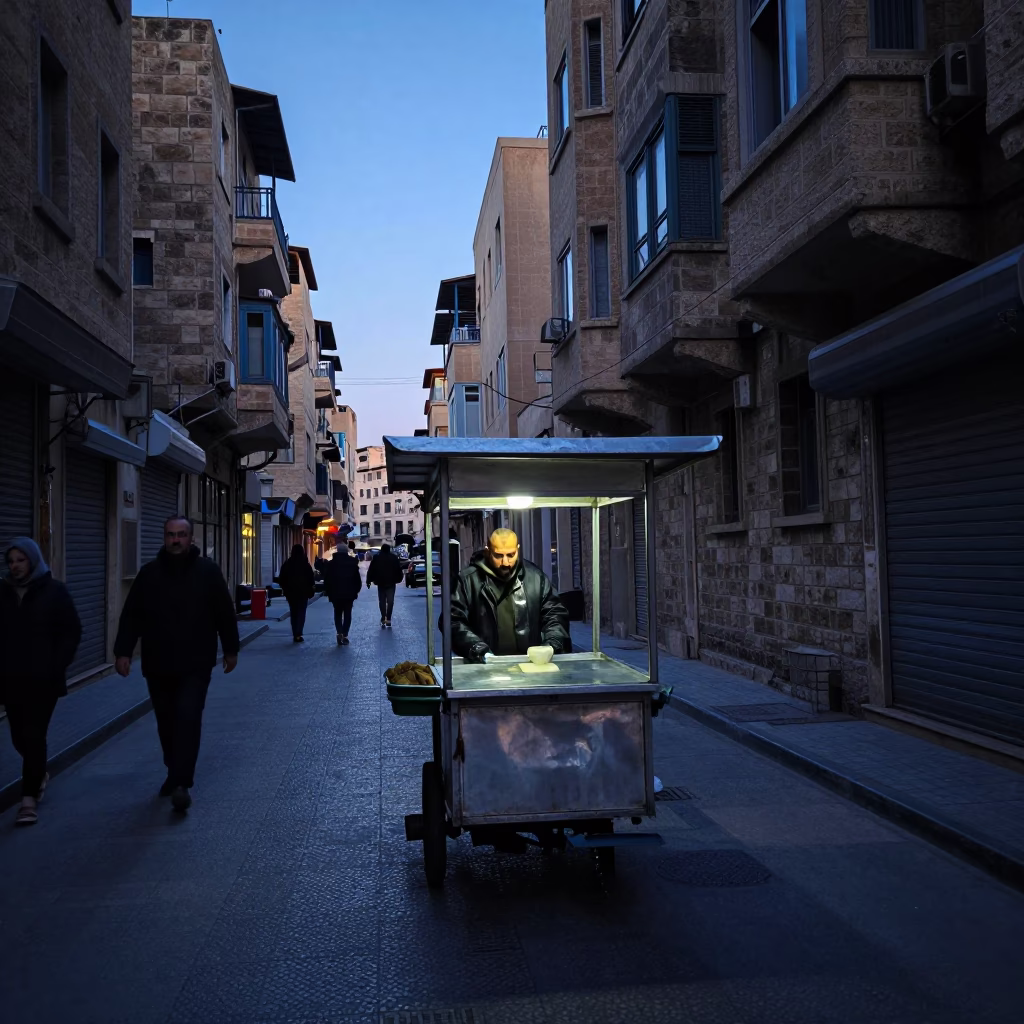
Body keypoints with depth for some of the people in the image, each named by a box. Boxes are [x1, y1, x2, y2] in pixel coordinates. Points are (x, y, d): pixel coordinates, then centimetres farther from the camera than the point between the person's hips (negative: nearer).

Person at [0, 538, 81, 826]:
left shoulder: (54, 591, -4)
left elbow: (72, 632, -2)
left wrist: (58, 666, -11)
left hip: (43, 680, -3)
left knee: (33, 736, -6)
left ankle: (29, 798, 1)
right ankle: (39, 775, 37)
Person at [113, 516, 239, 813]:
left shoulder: (208, 571, -1)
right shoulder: (150, 572, 3)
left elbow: (224, 612, 4)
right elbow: (131, 615, 3)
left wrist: (231, 649, 6)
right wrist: (123, 651, -4)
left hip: (195, 664, -3)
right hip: (158, 665, 3)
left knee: (188, 718, -13)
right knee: (167, 723, 12)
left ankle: (181, 783, -13)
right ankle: (175, 773, 30)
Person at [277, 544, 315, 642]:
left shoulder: (287, 564, -1)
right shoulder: (305, 564, -8)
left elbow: (281, 579, 3)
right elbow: (311, 579, -7)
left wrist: (286, 590, 13)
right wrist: (311, 590, 5)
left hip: (291, 593, 2)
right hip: (303, 593, -2)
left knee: (294, 614, 14)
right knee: (301, 613, 2)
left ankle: (295, 635, 12)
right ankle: (298, 635, -12)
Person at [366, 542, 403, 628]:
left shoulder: (376, 558, 0)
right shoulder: (394, 558, 0)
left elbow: (371, 570, 0)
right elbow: (399, 570, 3)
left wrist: (368, 581, 4)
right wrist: (398, 579, 13)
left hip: (380, 583, 0)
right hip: (391, 583, 0)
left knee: (382, 601, 9)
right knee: (390, 601, 2)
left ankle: (383, 619, 0)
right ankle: (388, 620, -6)